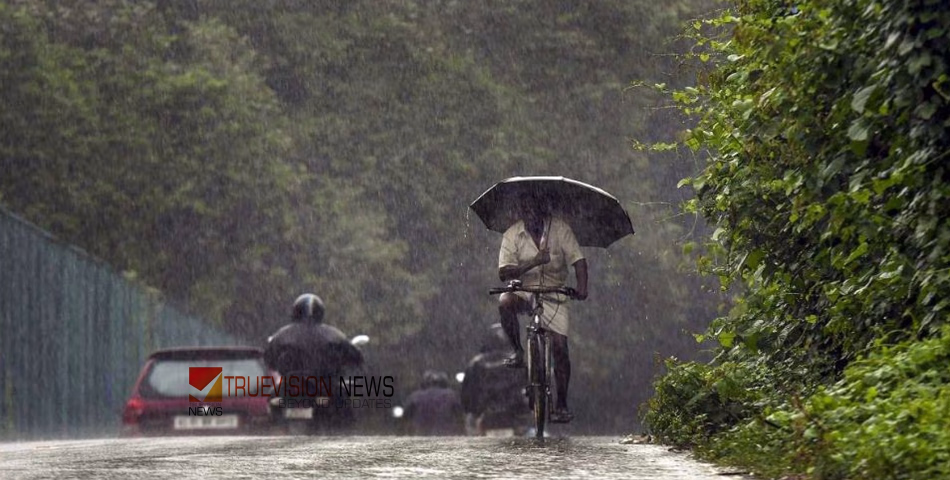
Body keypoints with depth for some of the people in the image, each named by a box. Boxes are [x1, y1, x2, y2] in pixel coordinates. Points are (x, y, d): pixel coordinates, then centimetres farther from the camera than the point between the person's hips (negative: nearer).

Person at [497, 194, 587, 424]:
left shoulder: (559, 228, -7)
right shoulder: (512, 235, -7)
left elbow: (578, 260, -11)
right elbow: (504, 273, -16)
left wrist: (581, 287, -30)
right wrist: (533, 262, -30)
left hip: (554, 295, 0)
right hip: (524, 291, 0)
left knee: (560, 347, -9)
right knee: (505, 302, -34)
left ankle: (562, 404, 3)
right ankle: (518, 352, -14)